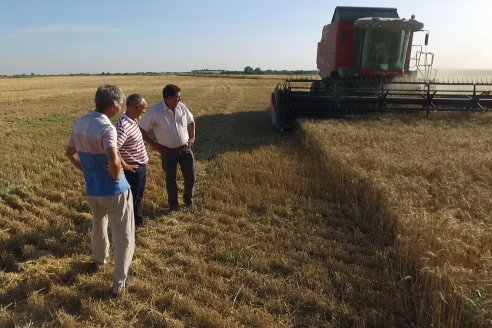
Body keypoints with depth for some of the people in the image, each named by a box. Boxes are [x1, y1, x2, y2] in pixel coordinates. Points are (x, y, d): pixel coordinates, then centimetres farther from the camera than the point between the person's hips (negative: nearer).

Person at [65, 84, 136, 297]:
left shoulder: (79, 122, 1)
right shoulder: (106, 127, -24)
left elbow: (70, 152, 14)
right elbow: (114, 162, -38)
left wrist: (85, 170, 16)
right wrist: (116, 175, -18)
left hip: (91, 189, 8)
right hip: (114, 191, -8)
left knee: (98, 225, 32)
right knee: (123, 237, 8)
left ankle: (98, 259, 55)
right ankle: (120, 283, 17)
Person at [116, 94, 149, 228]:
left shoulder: (132, 120, 3)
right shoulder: (123, 126, -27)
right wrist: (125, 166, -21)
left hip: (141, 167, 9)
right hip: (133, 170, -9)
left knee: (138, 197, 24)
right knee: (131, 199, 8)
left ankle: (138, 221, 43)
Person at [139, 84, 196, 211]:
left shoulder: (181, 107, -3)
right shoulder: (155, 111, -16)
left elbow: (191, 121, 15)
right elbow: (142, 129, -8)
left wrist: (192, 137, 6)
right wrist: (153, 144, -9)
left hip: (185, 148, 3)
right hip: (168, 151, -3)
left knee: (190, 177, 8)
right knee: (171, 179, 12)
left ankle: (188, 198, 35)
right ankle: (173, 203, 32)